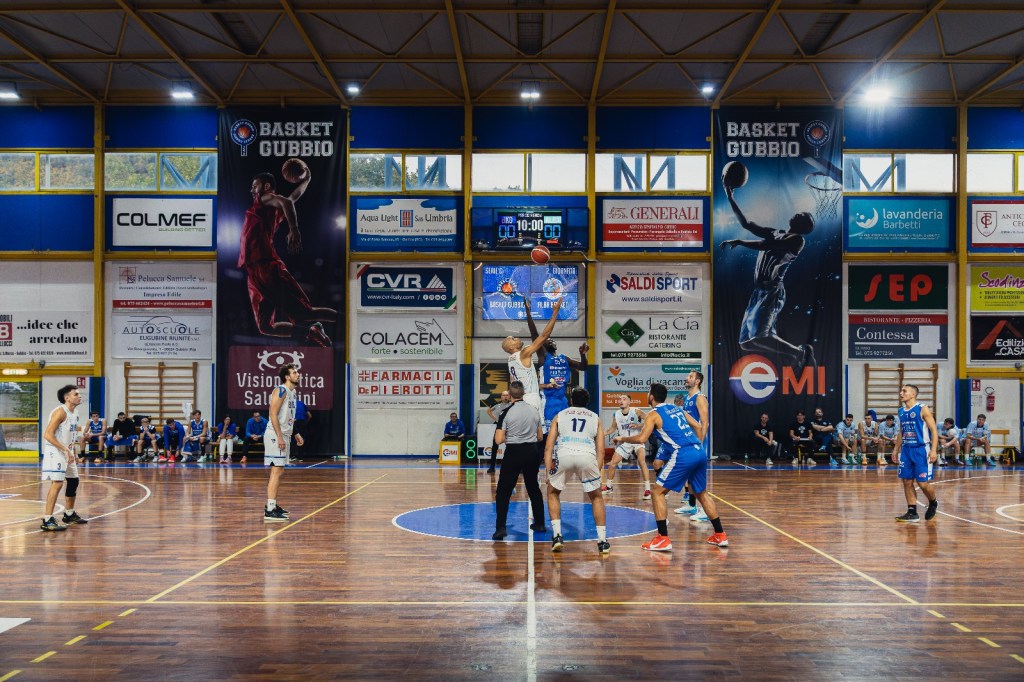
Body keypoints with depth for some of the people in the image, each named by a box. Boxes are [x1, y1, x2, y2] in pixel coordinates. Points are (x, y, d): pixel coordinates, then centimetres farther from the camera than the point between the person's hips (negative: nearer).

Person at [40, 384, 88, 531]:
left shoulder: (73, 414, 11)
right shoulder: (60, 412, -18)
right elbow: (47, 435, -23)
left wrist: (73, 454, 17)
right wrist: (66, 450, -27)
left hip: (66, 451, 10)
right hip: (55, 451, -10)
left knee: (74, 481, 17)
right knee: (57, 483, -17)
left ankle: (69, 514, 32)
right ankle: (47, 520, -15)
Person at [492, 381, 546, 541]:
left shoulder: (506, 413, -10)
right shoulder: (534, 410, 3)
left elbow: (499, 440, -12)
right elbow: (540, 437, 11)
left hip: (513, 452, -4)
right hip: (532, 452, 4)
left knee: (503, 492, 1)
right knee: (533, 488, 20)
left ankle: (501, 527, -9)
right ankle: (539, 523, 29)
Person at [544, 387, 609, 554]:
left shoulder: (560, 415, 28)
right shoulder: (595, 418, 30)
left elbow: (548, 447, 19)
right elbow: (601, 451, 21)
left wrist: (548, 473, 19)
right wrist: (597, 473, 26)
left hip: (564, 454, 0)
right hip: (587, 455, 1)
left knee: (553, 492, 25)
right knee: (596, 497, 23)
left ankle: (557, 536, 15)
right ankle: (603, 541, 18)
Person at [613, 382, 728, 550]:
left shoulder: (653, 414, 3)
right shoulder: (677, 409, 23)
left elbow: (642, 438, -9)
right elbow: (699, 427, 21)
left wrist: (622, 439, 6)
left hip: (683, 455, -7)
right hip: (700, 452, 7)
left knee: (657, 492, 3)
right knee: (702, 493, 24)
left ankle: (663, 539, -2)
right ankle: (720, 535, 26)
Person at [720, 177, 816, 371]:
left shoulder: (797, 240, -4)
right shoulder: (774, 234, 20)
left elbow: (766, 245, -15)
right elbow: (746, 223, 21)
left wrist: (738, 242, -6)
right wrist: (730, 198, 18)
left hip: (772, 292, -9)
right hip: (758, 291, 9)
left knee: (758, 337, -25)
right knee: (746, 342, 7)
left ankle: (802, 353, -3)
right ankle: (794, 353, 17)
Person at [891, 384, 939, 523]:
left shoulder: (923, 409, -9)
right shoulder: (901, 411, 10)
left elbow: (933, 430, -11)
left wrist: (933, 450, -20)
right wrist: (896, 450, 16)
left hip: (921, 449, -6)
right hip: (906, 450, 6)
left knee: (923, 482, -5)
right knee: (907, 481, 4)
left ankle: (933, 503, 24)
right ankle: (912, 513, 10)